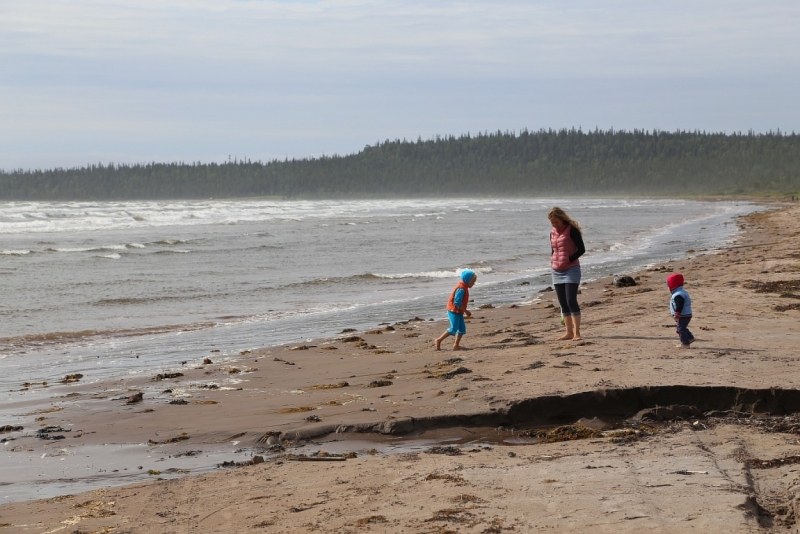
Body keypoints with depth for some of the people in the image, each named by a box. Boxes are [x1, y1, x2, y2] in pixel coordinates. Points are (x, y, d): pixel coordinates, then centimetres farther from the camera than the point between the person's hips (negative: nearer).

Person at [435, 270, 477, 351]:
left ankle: (456, 345, 11)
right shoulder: (461, 289, -21)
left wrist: (465, 311, 13)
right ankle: (439, 340, -1)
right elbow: (457, 302, -26)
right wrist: (465, 311, -19)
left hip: (458, 311, 10)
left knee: (462, 328, 9)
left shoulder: (463, 287, 11)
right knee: (453, 329, -10)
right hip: (454, 311, -10)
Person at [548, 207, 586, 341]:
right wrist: (552, 262, 6)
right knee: (563, 303, 7)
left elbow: (581, 249, -10)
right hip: (557, 271, 7)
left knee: (571, 301, -13)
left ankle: (577, 333, -11)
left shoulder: (572, 230, -7)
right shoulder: (553, 233, 12)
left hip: (571, 270, -7)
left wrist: (569, 260, -15)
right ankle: (569, 332, 12)